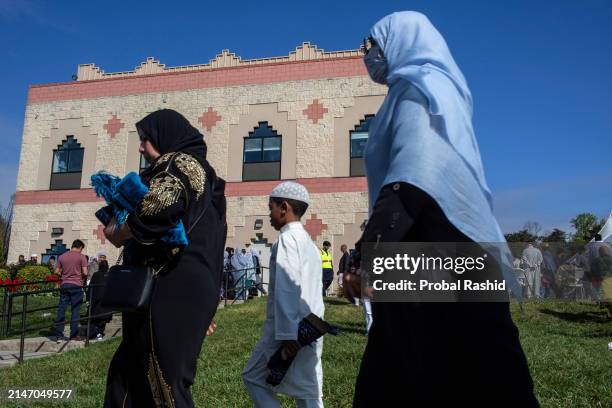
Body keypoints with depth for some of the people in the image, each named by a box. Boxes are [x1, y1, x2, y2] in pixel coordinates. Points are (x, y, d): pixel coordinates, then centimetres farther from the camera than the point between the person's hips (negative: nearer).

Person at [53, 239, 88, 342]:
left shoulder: (62, 256, 7)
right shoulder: (81, 257, -4)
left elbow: (56, 272, 6)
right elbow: (85, 273, -10)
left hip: (64, 285, 4)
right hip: (76, 285, -4)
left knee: (61, 310, 6)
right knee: (75, 310, 3)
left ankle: (59, 335, 7)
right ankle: (74, 334, 6)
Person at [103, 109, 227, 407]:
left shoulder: (178, 164, -6)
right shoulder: (196, 172, 23)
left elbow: (155, 213, -26)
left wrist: (116, 234, -5)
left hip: (171, 291, -10)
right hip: (179, 289, 10)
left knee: (161, 380, -1)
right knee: (129, 375, 17)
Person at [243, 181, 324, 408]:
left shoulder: (288, 238, -10)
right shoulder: (308, 241, 18)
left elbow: (287, 289, -18)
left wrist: (287, 334, -20)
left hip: (292, 331, -8)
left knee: (254, 378, 8)